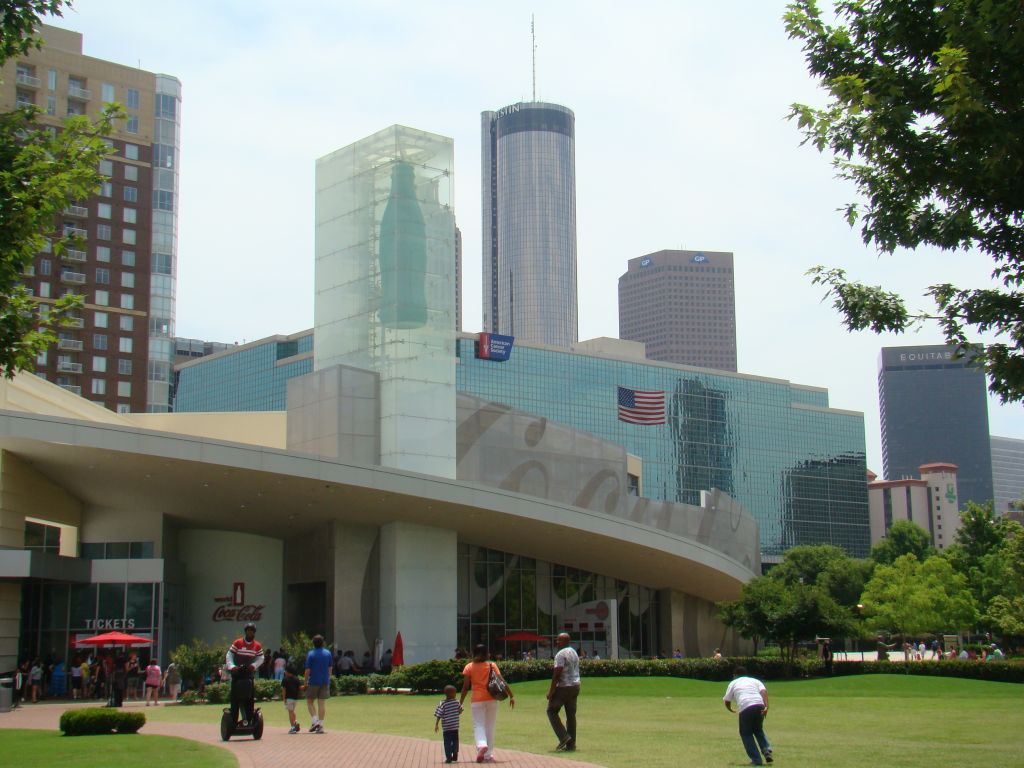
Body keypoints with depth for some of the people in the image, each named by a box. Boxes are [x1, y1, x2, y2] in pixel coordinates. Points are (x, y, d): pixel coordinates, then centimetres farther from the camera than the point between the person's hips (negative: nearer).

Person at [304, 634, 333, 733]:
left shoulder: (311, 654, -8)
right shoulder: (328, 653, 4)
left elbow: (308, 670, -9)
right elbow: (330, 668, 10)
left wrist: (305, 681, 1)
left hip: (313, 681, -3)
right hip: (325, 682, 3)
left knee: (309, 702, 9)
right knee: (322, 703, 5)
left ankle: (315, 721, -7)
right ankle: (321, 725, 3)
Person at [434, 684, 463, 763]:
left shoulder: (442, 704, -10)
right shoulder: (456, 703, -2)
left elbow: (439, 715, -11)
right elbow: (460, 711, 12)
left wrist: (436, 725, -5)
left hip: (446, 728, -2)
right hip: (455, 727, 2)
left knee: (447, 743, 1)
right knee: (455, 742, 16)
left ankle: (448, 757, -4)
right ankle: (455, 756, 19)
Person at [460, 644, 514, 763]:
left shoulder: (469, 667, 2)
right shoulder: (492, 665, 5)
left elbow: (465, 687, -3)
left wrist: (460, 703, 1)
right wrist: (511, 695, -4)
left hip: (477, 701, -1)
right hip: (491, 700, 1)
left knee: (478, 725, 1)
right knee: (490, 726, 11)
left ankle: (481, 744, -28)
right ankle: (488, 755, 9)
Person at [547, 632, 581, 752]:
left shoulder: (561, 654, -14)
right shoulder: (575, 653, 16)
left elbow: (557, 673, -19)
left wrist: (551, 691, -16)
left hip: (563, 687, -8)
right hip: (575, 686, 8)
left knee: (552, 711, 4)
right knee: (571, 714, 10)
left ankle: (564, 736, -8)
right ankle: (571, 744, 10)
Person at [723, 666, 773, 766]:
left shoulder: (733, 683, 22)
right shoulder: (755, 680, 27)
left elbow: (727, 701, 21)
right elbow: (764, 692, 7)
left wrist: (731, 710, 42)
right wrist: (766, 706, -6)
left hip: (745, 708, -3)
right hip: (759, 706, 3)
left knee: (746, 733, 15)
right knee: (758, 730, 26)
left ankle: (756, 760, 7)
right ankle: (767, 750, 5)